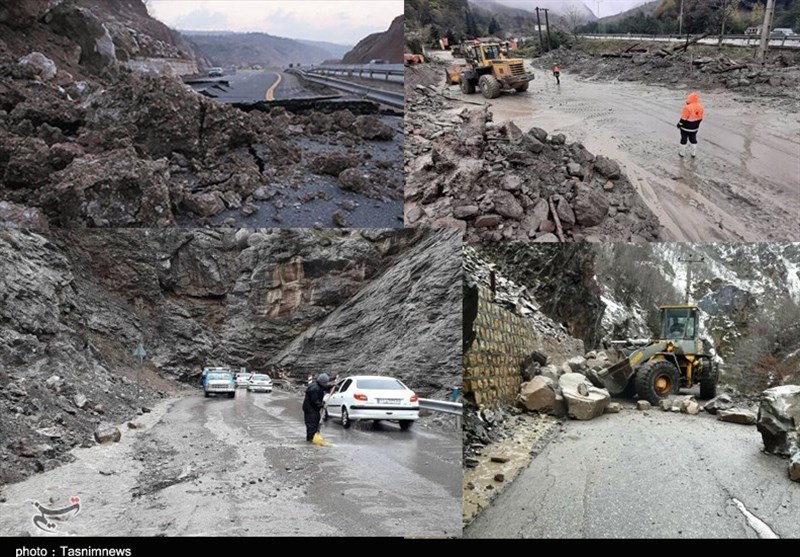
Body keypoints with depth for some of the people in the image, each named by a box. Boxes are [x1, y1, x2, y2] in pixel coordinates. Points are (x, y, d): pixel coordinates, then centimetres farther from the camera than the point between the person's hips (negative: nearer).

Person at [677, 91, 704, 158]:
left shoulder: (688, 107, -27)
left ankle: (682, 152, 20)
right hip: (695, 127, 6)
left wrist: (679, 124, -6)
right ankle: (694, 153, 25)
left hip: (686, 127, -6)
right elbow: (700, 118, 5)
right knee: (693, 139, 19)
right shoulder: (700, 107, -5)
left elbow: (683, 118, -21)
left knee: (684, 139, 11)